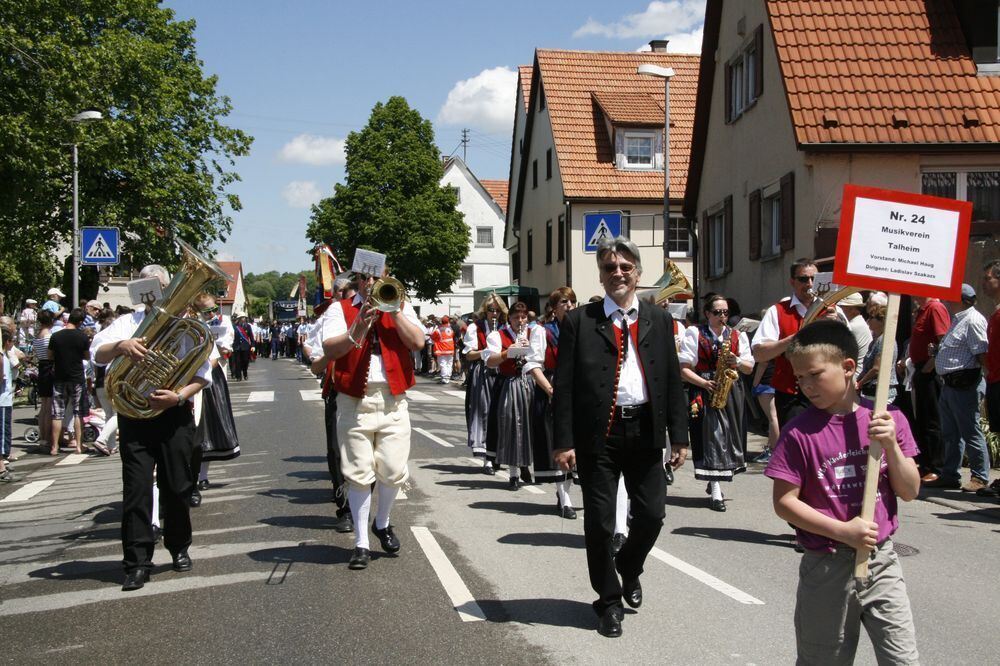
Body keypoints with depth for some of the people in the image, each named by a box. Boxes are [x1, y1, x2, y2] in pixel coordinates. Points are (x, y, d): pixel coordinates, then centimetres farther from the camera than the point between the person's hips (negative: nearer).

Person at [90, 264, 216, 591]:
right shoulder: (127, 323, 10)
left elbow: (203, 374, 1)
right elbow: (97, 354, -6)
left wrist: (179, 396, -17)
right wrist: (120, 346, -29)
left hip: (175, 414, 0)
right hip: (134, 415, 0)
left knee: (177, 487, 7)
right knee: (136, 488, -5)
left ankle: (179, 547, 26)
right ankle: (137, 562, -2)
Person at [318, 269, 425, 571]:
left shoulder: (400, 307, 12)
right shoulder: (340, 310, 6)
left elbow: (417, 342, -4)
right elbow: (330, 350, -8)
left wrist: (394, 311, -9)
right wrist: (359, 328, -21)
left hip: (393, 402, 2)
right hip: (354, 403, -1)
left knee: (393, 472, 2)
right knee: (359, 474, -1)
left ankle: (382, 523, 30)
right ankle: (361, 543, 9)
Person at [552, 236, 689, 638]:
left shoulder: (659, 321, 9)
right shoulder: (579, 322, 0)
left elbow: (673, 381, 8)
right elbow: (564, 385, -3)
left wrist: (679, 436, 3)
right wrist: (563, 442, -9)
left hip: (645, 431, 3)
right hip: (598, 434, -2)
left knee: (651, 515, 5)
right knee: (599, 523, 3)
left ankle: (629, 569, 37)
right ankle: (609, 600, 22)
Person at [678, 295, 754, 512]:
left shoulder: (737, 336, 14)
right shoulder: (695, 334, 2)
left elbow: (750, 368, 13)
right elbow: (684, 369, -3)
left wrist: (737, 362, -8)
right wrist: (705, 383, -16)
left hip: (731, 392, 4)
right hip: (705, 393, -4)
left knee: (730, 435, 5)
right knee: (712, 435, -12)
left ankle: (714, 482, 25)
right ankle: (715, 492, -13)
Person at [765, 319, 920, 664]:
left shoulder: (888, 419, -1)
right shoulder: (799, 433, -10)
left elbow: (909, 492, 1)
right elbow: (784, 502, -10)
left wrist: (891, 446, -15)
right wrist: (843, 531, -17)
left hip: (881, 560, 2)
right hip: (827, 568, -2)